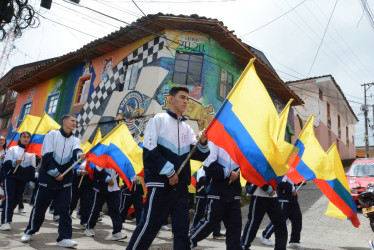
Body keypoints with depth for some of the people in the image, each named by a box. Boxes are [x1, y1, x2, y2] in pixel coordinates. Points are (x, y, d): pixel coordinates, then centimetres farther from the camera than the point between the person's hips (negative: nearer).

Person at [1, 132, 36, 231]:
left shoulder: (32, 152, 13)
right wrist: (14, 162, -21)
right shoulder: (12, 149, 8)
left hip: (23, 179, 3)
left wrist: (32, 181, 6)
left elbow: (33, 168, 13)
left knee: (17, 199, 4)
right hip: (10, 177, -3)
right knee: (9, 198, -11)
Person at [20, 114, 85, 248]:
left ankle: (64, 238, 1)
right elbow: (47, 154, -9)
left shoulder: (75, 140, 9)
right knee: (39, 206, 10)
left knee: (64, 209, -1)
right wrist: (55, 173, -11)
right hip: (47, 177, -2)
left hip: (65, 180, 2)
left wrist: (80, 155, -37)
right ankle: (29, 231, 31)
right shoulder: (52, 134, -1)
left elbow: (76, 151, -13)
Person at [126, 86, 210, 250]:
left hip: (181, 185, 6)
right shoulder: (159, 119, 0)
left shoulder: (187, 128, 15)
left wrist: (202, 143, -11)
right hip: (160, 183, -5)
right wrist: (169, 171, -11)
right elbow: (149, 151, -9)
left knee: (182, 227, 6)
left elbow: (199, 155, 9)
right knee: (149, 224, 0)